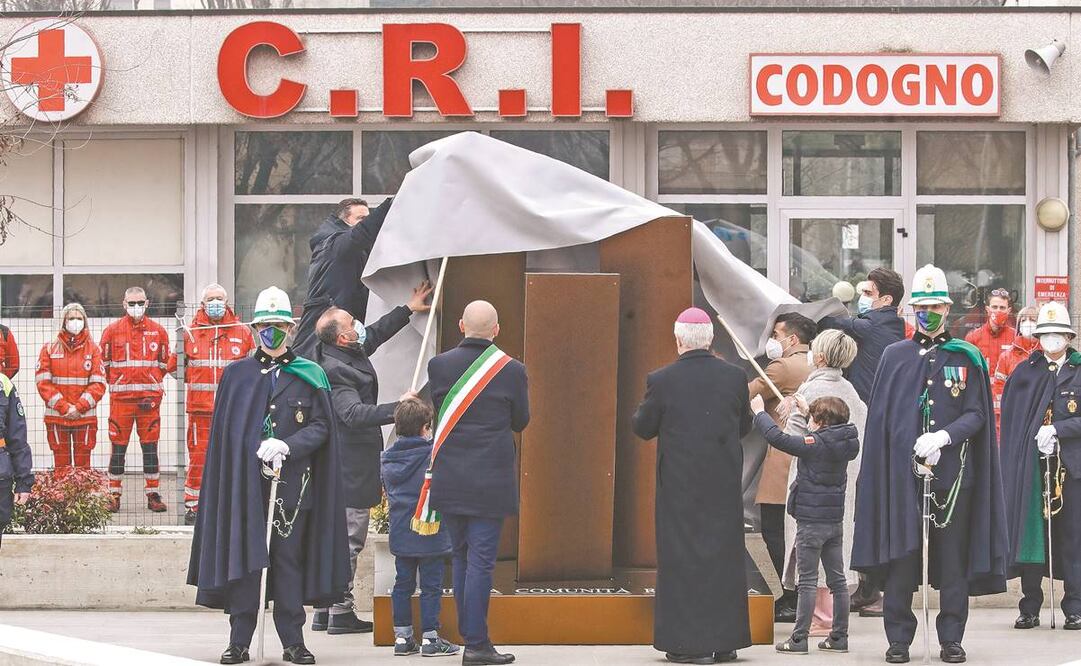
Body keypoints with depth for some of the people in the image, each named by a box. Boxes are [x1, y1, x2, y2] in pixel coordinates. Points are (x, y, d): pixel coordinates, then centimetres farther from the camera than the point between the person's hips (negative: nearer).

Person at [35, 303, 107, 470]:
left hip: (85, 417, 0)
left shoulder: (93, 349, 4)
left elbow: (98, 384, -1)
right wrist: (64, 407, -11)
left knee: (83, 464, 1)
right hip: (56, 417, 0)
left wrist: (79, 407, -12)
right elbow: (43, 382, -2)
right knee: (61, 464, 3)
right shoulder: (50, 348, 4)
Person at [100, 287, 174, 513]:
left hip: (149, 398, 1)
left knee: (150, 447, 4)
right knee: (118, 448, 1)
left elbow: (163, 364, 15)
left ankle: (153, 495, 9)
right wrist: (117, 382, 3)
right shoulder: (112, 331, 5)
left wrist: (152, 384, 5)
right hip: (121, 398, -1)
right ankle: (114, 495, 7)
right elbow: (104, 364, 10)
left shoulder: (158, 331, 9)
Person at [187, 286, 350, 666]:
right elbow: (225, 432, 7)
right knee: (244, 558, -2)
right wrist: (259, 453, -6)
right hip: (245, 483, 0)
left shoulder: (309, 376, 7)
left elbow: (321, 427, 2)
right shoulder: (237, 375, 8)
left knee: (289, 559, 2)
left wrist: (287, 446, -14)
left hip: (292, 485, 0)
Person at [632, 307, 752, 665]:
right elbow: (744, 425, 9)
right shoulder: (734, 377, -3)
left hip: (680, 486, -3)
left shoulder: (662, 381, -11)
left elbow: (643, 428, -1)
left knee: (683, 558, 3)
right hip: (724, 484, 3)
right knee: (724, 557, 11)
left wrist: (645, 408, 20)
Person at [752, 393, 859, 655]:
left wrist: (759, 412, -6)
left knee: (808, 581, -5)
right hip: (835, 520, 7)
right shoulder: (844, 442, 3)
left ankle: (799, 638, -4)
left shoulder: (815, 444, -17)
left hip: (811, 520, -7)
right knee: (837, 580, 9)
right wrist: (808, 411, 32)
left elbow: (777, 438, -19)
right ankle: (839, 637, 11)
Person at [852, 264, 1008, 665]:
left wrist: (944, 437, -14)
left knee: (953, 559, 2)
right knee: (901, 557, -2)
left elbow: (977, 415, 3)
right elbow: (880, 418, 8)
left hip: (953, 474, 0)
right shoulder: (895, 357, 9)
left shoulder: (967, 358, 7)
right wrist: (917, 449, -4)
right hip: (902, 476, 0)